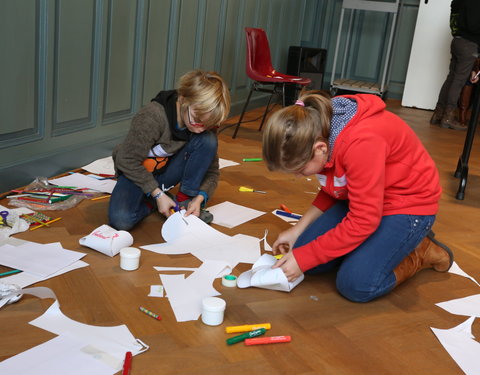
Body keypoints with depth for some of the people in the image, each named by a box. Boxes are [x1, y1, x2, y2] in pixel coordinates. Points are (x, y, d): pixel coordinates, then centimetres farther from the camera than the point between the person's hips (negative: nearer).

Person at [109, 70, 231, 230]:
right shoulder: (152, 117, -31)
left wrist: (199, 198, -25)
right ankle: (152, 202, -1)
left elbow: (212, 171, -7)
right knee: (121, 220, -33)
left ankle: (185, 200, -10)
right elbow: (128, 161, -23)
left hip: (168, 171, 4)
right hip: (136, 173, -3)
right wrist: (158, 194, -25)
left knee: (208, 141, -23)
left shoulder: (205, 126, -16)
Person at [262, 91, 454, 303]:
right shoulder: (320, 131, -11)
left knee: (356, 285, -21)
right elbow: (331, 190, 7)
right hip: (360, 198, 8)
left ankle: (420, 252, 4)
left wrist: (303, 258, -24)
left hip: (407, 203, -8)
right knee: (301, 251, -4)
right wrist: (297, 230, -3)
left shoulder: (361, 143, -36)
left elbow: (363, 221, -30)